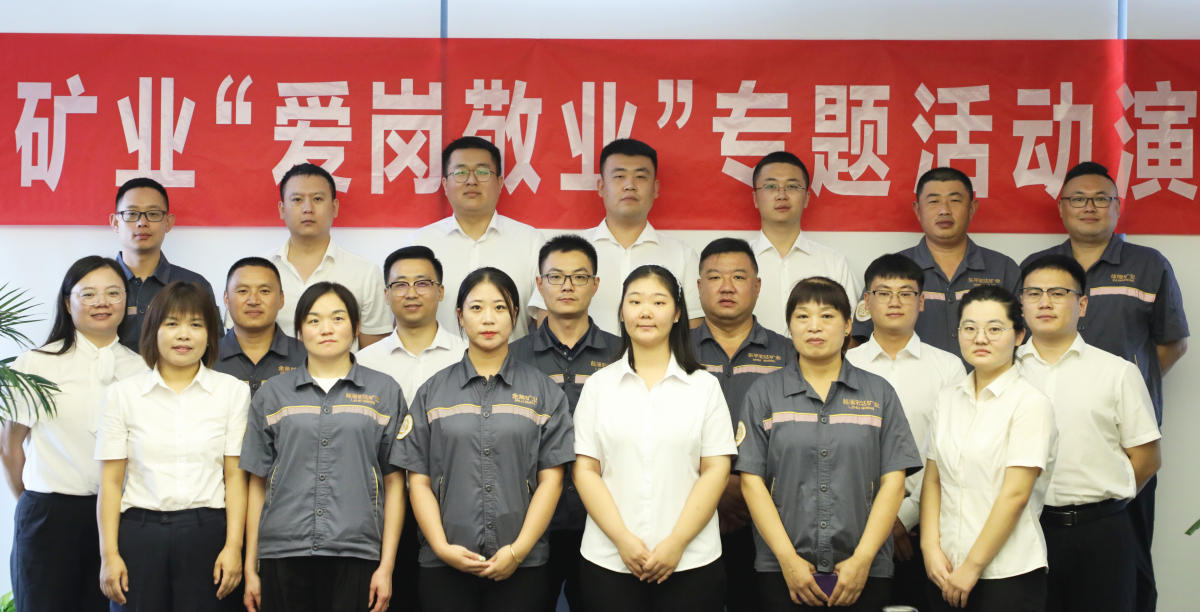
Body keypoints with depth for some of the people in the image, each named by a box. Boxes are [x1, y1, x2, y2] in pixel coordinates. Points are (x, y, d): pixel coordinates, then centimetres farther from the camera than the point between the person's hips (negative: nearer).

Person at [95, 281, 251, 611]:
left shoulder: (233, 391, 6)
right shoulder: (122, 394, 7)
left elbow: (235, 476, 2)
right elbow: (111, 481, 5)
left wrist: (233, 547, -6)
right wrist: (109, 554, -2)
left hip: (207, 534, 0)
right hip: (140, 534, 1)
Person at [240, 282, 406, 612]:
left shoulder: (384, 392, 6)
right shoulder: (272, 394, 10)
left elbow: (394, 483, 4)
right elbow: (258, 483, 10)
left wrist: (387, 564, -2)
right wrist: (250, 567, 6)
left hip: (356, 554, -1)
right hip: (283, 555, 1)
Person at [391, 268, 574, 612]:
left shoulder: (543, 392, 6)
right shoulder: (433, 392, 9)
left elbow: (551, 479, 1)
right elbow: (419, 481, 4)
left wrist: (518, 551, -8)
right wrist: (442, 546, -8)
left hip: (520, 565, 0)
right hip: (445, 566, 1)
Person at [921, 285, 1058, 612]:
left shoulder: (1030, 403, -8)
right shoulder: (948, 399, 9)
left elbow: (1016, 495, -12)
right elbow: (932, 480, 9)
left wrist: (973, 566, -12)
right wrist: (930, 548, -4)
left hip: (1008, 574, -5)